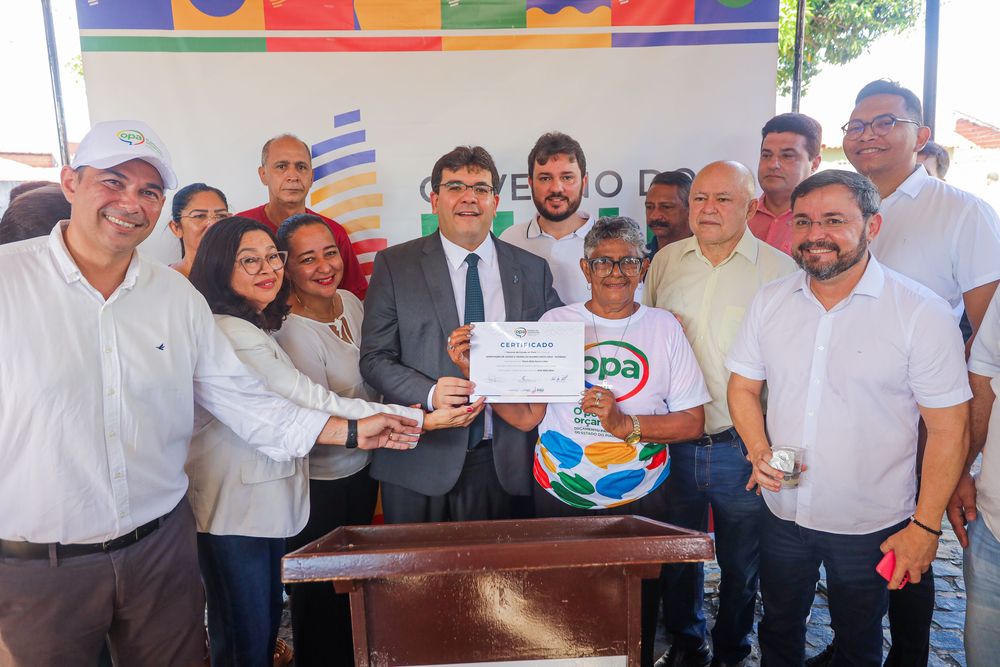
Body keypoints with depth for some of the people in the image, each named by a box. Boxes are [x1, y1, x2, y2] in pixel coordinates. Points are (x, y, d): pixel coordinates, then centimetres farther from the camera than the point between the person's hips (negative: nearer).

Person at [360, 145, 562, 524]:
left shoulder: (533, 270, 6)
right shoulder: (394, 265, 0)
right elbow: (374, 358, -3)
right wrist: (430, 393, -19)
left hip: (502, 460, 2)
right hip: (420, 462, -1)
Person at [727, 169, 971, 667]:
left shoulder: (922, 313, -15)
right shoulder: (770, 301, -3)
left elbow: (948, 429, -11)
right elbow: (743, 387, 5)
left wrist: (925, 526, -11)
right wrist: (760, 450, -12)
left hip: (871, 528, -3)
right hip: (782, 514, 3)